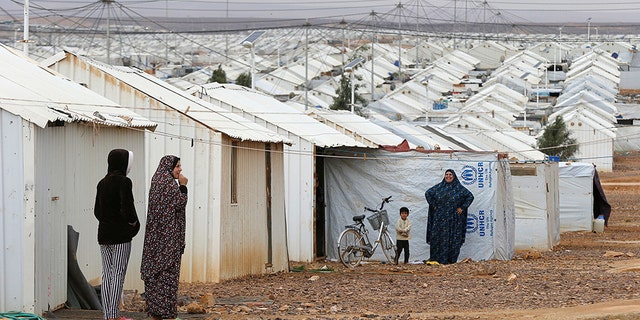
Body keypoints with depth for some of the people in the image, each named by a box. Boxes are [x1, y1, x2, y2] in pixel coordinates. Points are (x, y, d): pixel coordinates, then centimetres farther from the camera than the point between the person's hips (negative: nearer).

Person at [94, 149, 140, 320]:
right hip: (121, 235, -7)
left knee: (107, 274, 8)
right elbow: (127, 208, -20)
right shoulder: (124, 182, -13)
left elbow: (97, 211, 12)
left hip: (104, 234, 7)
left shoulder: (102, 183, 9)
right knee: (118, 274, -4)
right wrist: (133, 223, -4)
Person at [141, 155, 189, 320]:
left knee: (155, 270, 8)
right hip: (168, 234, -9)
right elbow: (180, 203, -10)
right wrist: (183, 186, -3)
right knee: (168, 270, -5)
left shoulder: (157, 181, 12)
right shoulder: (169, 183, -14)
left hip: (155, 232, 9)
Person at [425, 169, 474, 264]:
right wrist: (433, 205, 8)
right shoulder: (438, 187, 7)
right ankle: (437, 259, 2)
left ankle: (452, 260, 3)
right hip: (440, 217, 1)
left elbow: (470, 196, 5)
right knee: (438, 238, -2)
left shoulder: (459, 188, 2)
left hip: (453, 218, -1)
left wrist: (462, 208, -1)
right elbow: (428, 193, 16)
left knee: (454, 238, -2)